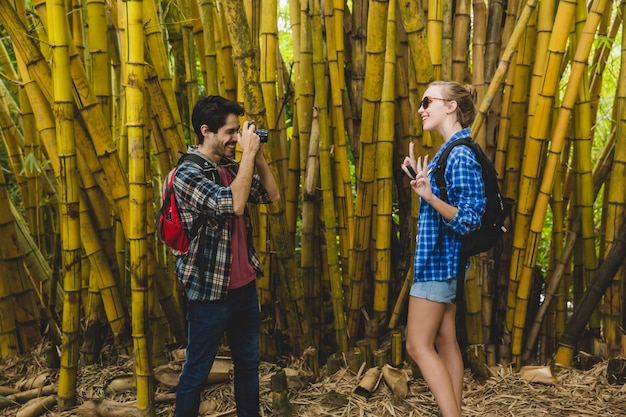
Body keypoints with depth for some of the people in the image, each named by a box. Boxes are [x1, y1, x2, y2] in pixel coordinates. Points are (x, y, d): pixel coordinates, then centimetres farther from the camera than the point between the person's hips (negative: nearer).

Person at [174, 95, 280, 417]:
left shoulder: (231, 168, 7)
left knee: (249, 362, 19)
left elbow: (272, 195, 12)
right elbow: (234, 204, -30)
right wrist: (248, 153, -23)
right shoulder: (188, 173, -16)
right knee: (196, 372, 7)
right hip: (210, 292, -7)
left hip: (245, 285, 8)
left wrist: (258, 155, 1)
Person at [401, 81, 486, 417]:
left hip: (439, 259, -10)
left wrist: (429, 196, -36)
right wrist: (421, 178, 15)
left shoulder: (461, 154, -17)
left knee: (417, 344, -5)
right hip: (442, 256, 10)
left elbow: (469, 219, -23)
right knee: (444, 341, 13)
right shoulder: (450, 150, 12)